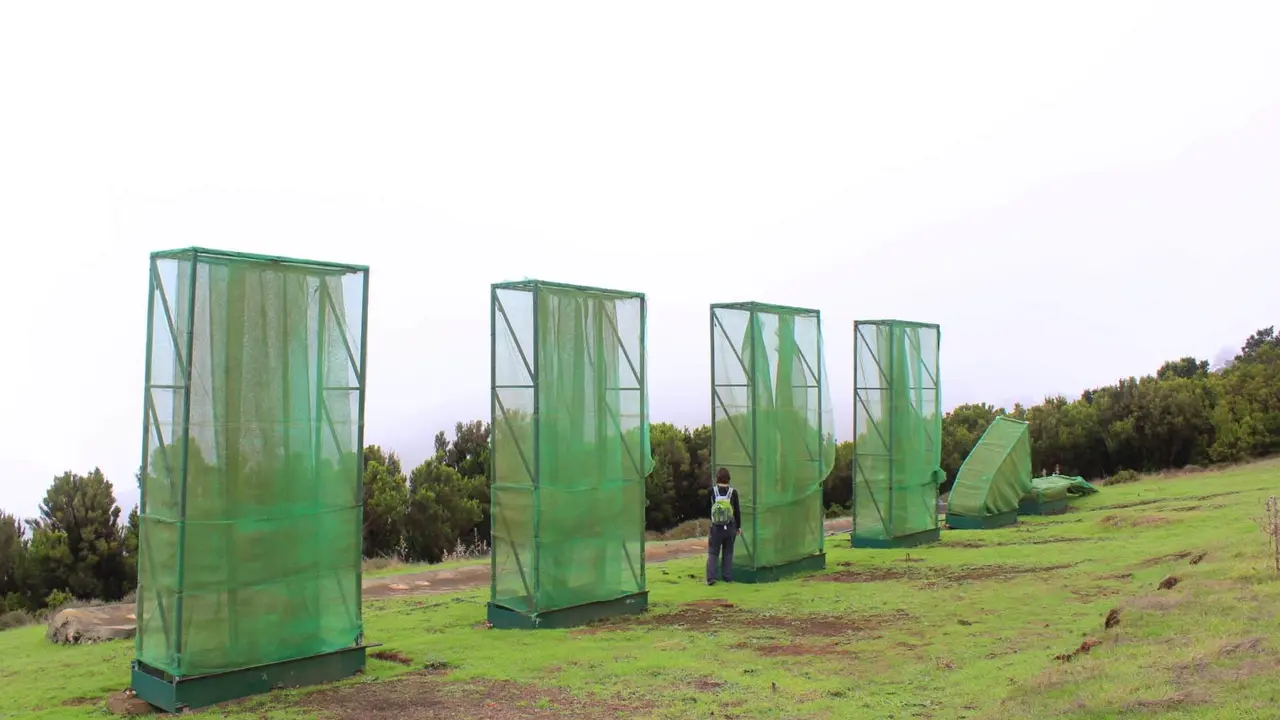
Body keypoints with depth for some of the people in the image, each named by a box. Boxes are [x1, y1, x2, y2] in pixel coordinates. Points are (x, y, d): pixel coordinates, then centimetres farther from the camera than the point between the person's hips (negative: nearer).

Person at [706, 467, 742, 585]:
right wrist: (739, 526, 9)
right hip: (730, 527, 1)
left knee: (713, 553, 6)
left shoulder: (713, 490, -9)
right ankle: (727, 577, 16)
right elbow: (737, 511, -3)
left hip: (716, 527, -1)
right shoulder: (732, 492, -9)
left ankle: (710, 578, -4)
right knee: (728, 552, 14)